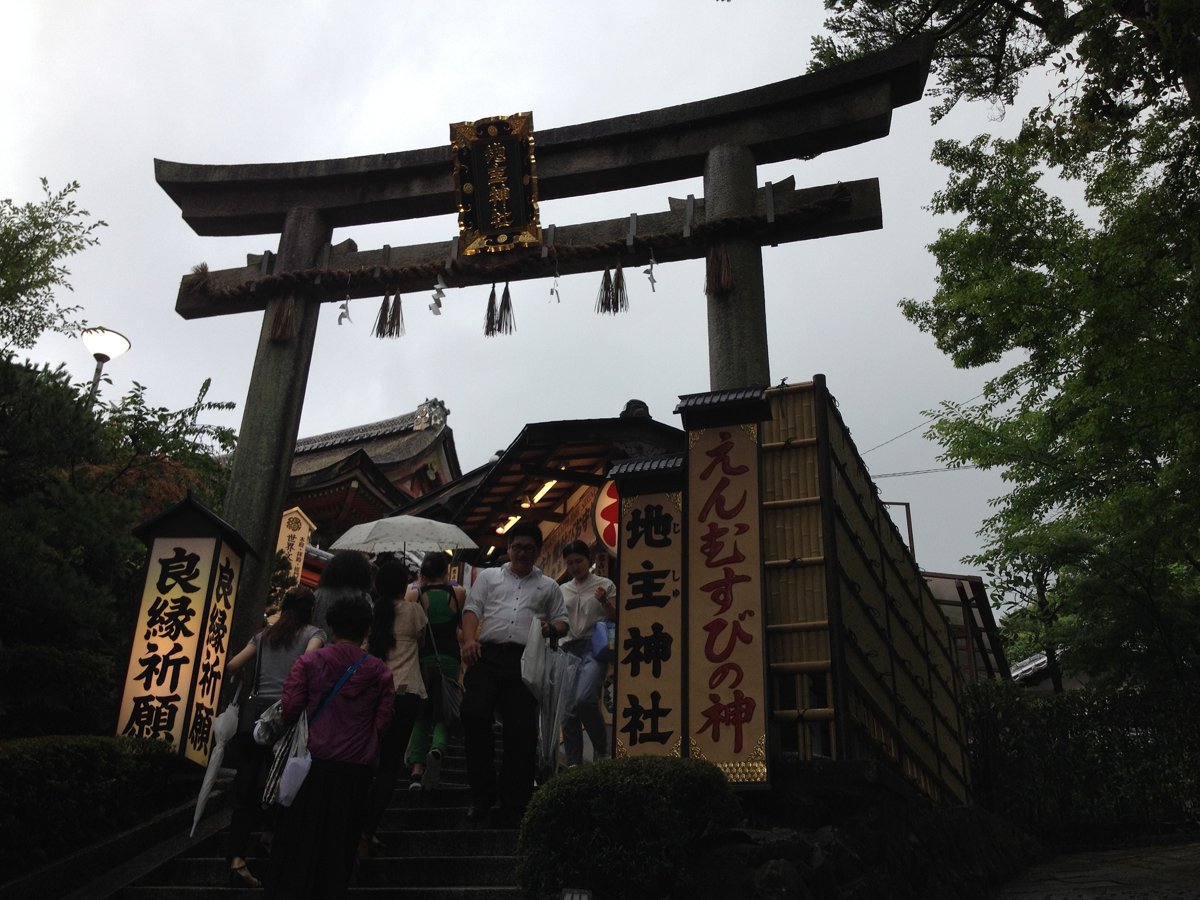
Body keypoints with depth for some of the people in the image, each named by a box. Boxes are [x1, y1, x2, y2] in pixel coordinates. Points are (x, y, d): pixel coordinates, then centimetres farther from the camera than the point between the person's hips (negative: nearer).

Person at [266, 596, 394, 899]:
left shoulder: (309, 662, -3)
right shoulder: (380, 672, 0)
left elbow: (290, 708, -7)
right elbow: (382, 722, -3)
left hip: (314, 761, -1)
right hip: (356, 767, 1)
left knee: (300, 837, 11)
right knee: (339, 842, 11)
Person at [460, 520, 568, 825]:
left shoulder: (548, 586, 21)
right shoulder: (488, 577, 21)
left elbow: (562, 622, 21)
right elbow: (472, 609, 10)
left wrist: (552, 629, -3)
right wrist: (469, 639, -8)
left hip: (525, 661, 0)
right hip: (487, 655, 0)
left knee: (521, 731, -4)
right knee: (474, 717, -13)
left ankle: (513, 804, 6)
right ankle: (482, 795, 2)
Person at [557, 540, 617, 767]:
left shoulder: (605, 585, 8)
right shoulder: (563, 590, 19)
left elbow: (616, 619, 6)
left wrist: (605, 602, -13)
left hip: (594, 648, -5)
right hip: (569, 650, 5)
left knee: (584, 700, -26)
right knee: (569, 711, 0)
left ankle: (602, 748, -3)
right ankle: (573, 765, 9)